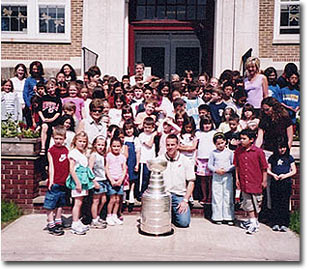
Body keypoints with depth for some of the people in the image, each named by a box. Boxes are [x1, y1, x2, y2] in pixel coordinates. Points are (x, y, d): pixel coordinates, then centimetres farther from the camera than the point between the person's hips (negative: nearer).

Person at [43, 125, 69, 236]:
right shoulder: (51, 151, -5)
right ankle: (51, 225, 10)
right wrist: (51, 181, -12)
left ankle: (58, 223, 27)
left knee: (60, 204, 15)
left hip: (64, 182, 5)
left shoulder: (66, 150, 8)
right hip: (54, 182, -5)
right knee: (50, 204, 1)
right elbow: (51, 166, -8)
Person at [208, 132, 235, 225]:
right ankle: (217, 217, 11)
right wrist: (216, 170, -12)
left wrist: (226, 170, -12)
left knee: (228, 197, 2)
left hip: (227, 177, 0)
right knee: (217, 197, 2)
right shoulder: (213, 153, 3)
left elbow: (234, 165, 2)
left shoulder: (229, 152, 2)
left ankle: (229, 217, 11)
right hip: (216, 177, 0)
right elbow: (209, 165, 4)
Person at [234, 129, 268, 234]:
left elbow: (264, 168, -3)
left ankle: (255, 221, 22)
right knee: (248, 203, 10)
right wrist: (237, 179, 8)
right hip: (244, 182, 3)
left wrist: (264, 181, 0)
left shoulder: (258, 152, -11)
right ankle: (252, 220, 25)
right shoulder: (238, 151, 0)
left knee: (256, 203, 7)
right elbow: (237, 166, 10)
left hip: (256, 182, -3)